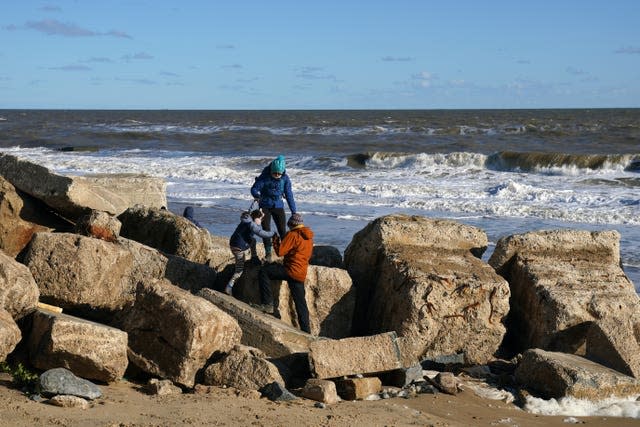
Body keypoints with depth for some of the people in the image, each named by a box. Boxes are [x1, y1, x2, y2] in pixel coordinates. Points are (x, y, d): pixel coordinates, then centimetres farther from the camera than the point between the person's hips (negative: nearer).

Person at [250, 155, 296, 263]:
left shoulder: (285, 178, -10)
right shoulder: (264, 177, -16)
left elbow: (289, 195, -5)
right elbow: (254, 189, -14)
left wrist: (294, 212, -5)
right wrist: (257, 195, -38)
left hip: (278, 206, 1)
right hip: (265, 206, -1)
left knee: (282, 230, -3)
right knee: (266, 229, -8)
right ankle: (268, 252, -1)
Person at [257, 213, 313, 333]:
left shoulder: (293, 235, -12)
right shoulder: (309, 237, 15)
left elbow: (280, 251, -13)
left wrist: (275, 240, 5)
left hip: (291, 271, -8)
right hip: (301, 275, 8)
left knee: (264, 272, -7)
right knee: (300, 302, 13)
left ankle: (268, 304, -12)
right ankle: (306, 329, 13)